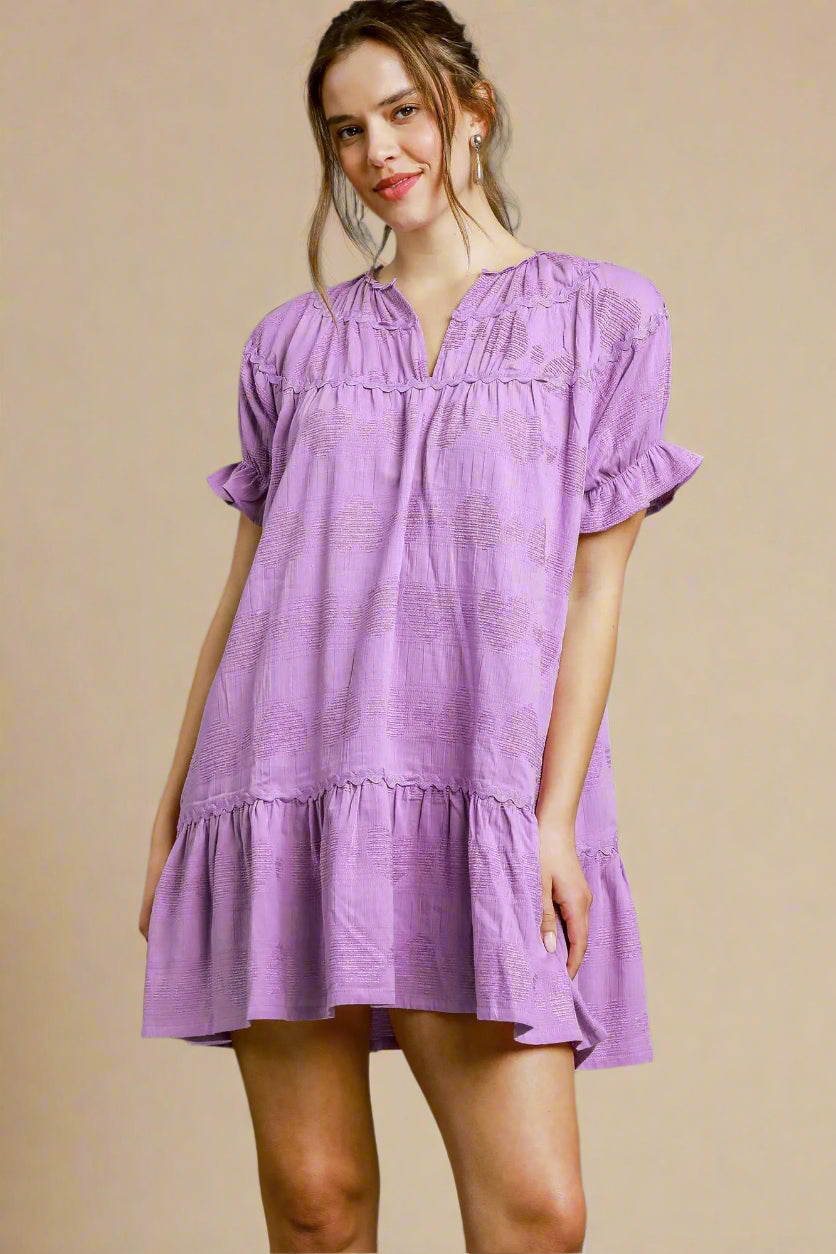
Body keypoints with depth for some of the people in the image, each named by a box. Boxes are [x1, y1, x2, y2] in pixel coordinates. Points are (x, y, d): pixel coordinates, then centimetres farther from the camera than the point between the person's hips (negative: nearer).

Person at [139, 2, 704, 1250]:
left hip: (480, 796, -2)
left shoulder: (605, 318, 9)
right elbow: (246, 584, 16)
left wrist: (556, 816, -7)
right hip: (286, 784, 2)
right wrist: (171, 814, 12)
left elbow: (593, 588, 3)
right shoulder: (296, 340, 15)